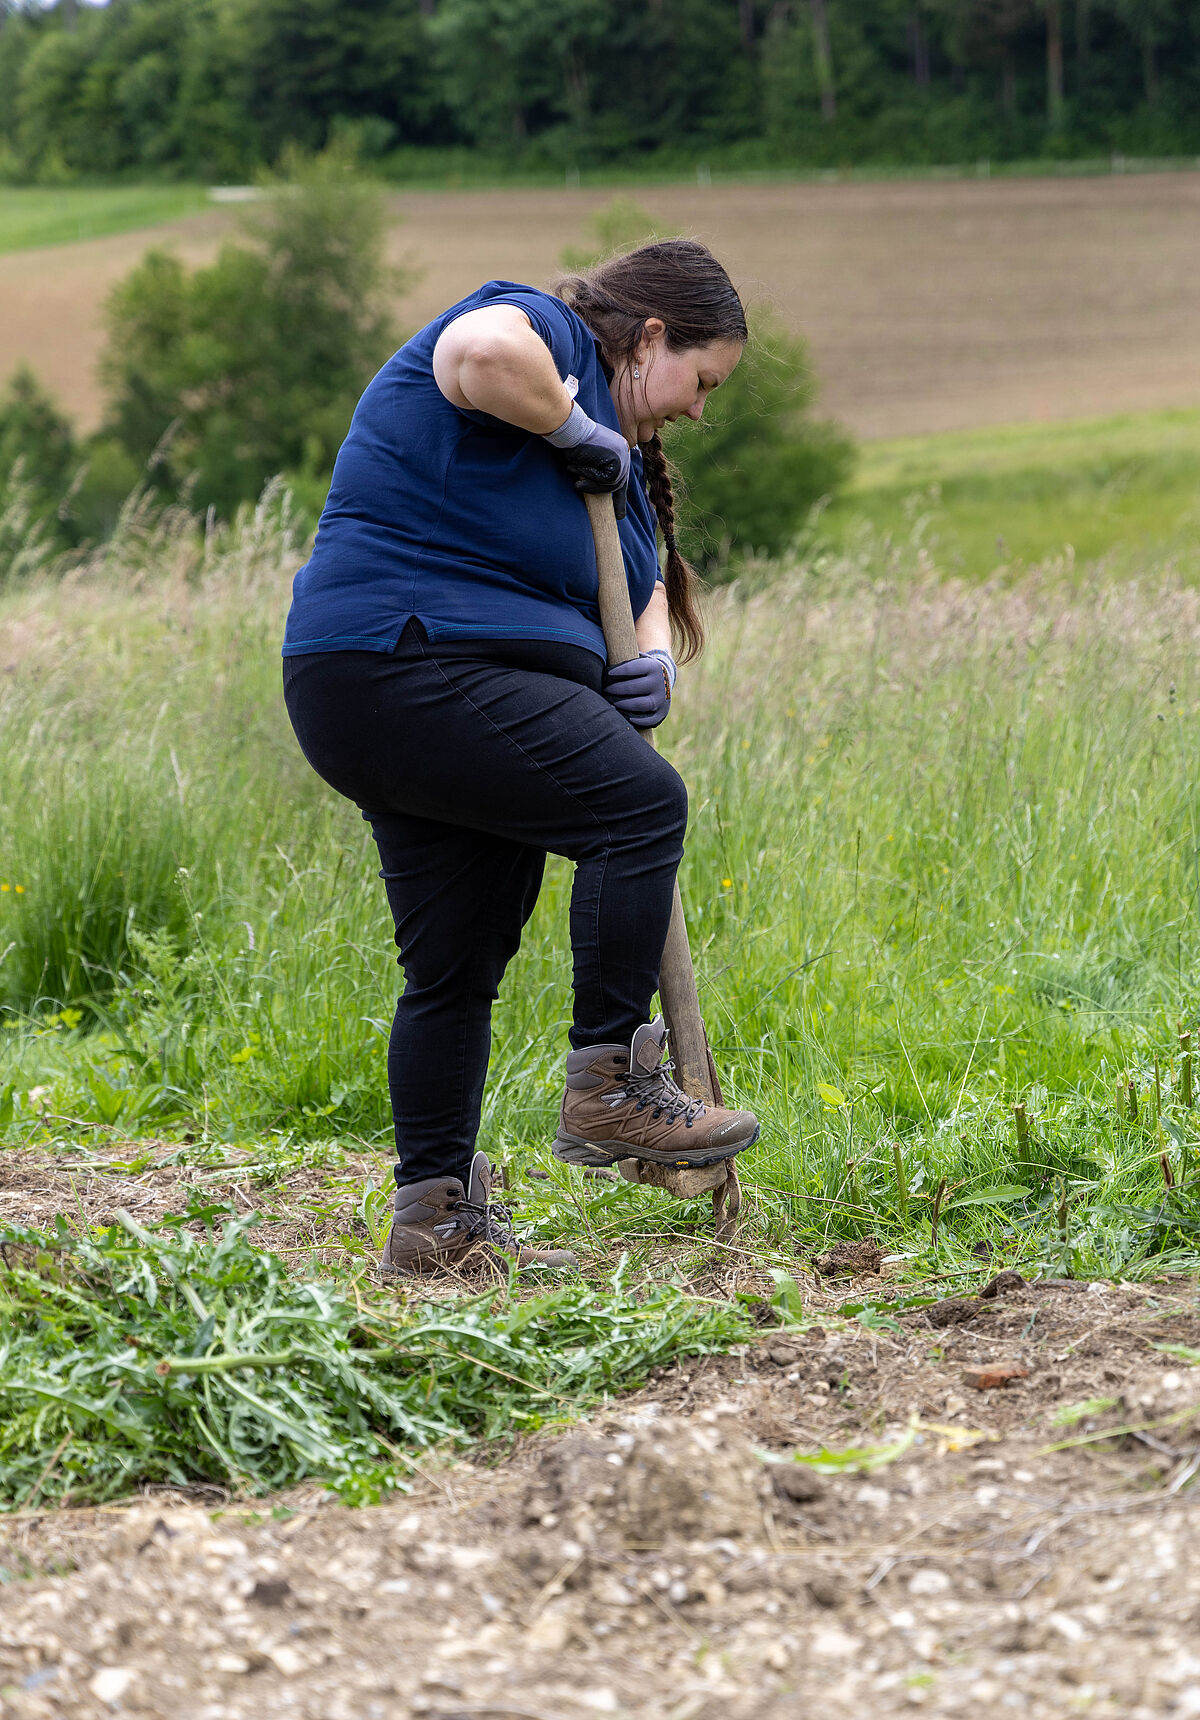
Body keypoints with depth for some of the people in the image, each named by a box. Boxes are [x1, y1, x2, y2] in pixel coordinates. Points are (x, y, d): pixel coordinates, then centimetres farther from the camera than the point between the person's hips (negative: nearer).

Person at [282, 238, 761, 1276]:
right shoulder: (544, 333, -6)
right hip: (409, 671, -11)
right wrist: (573, 428, -15)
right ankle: (609, 1087, -12)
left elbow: (644, 579, 26)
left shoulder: (616, 448, 25)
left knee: (458, 965, 11)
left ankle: (435, 1211, 15)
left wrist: (653, 661, 4)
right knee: (643, 804, -17)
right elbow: (484, 351, -31)